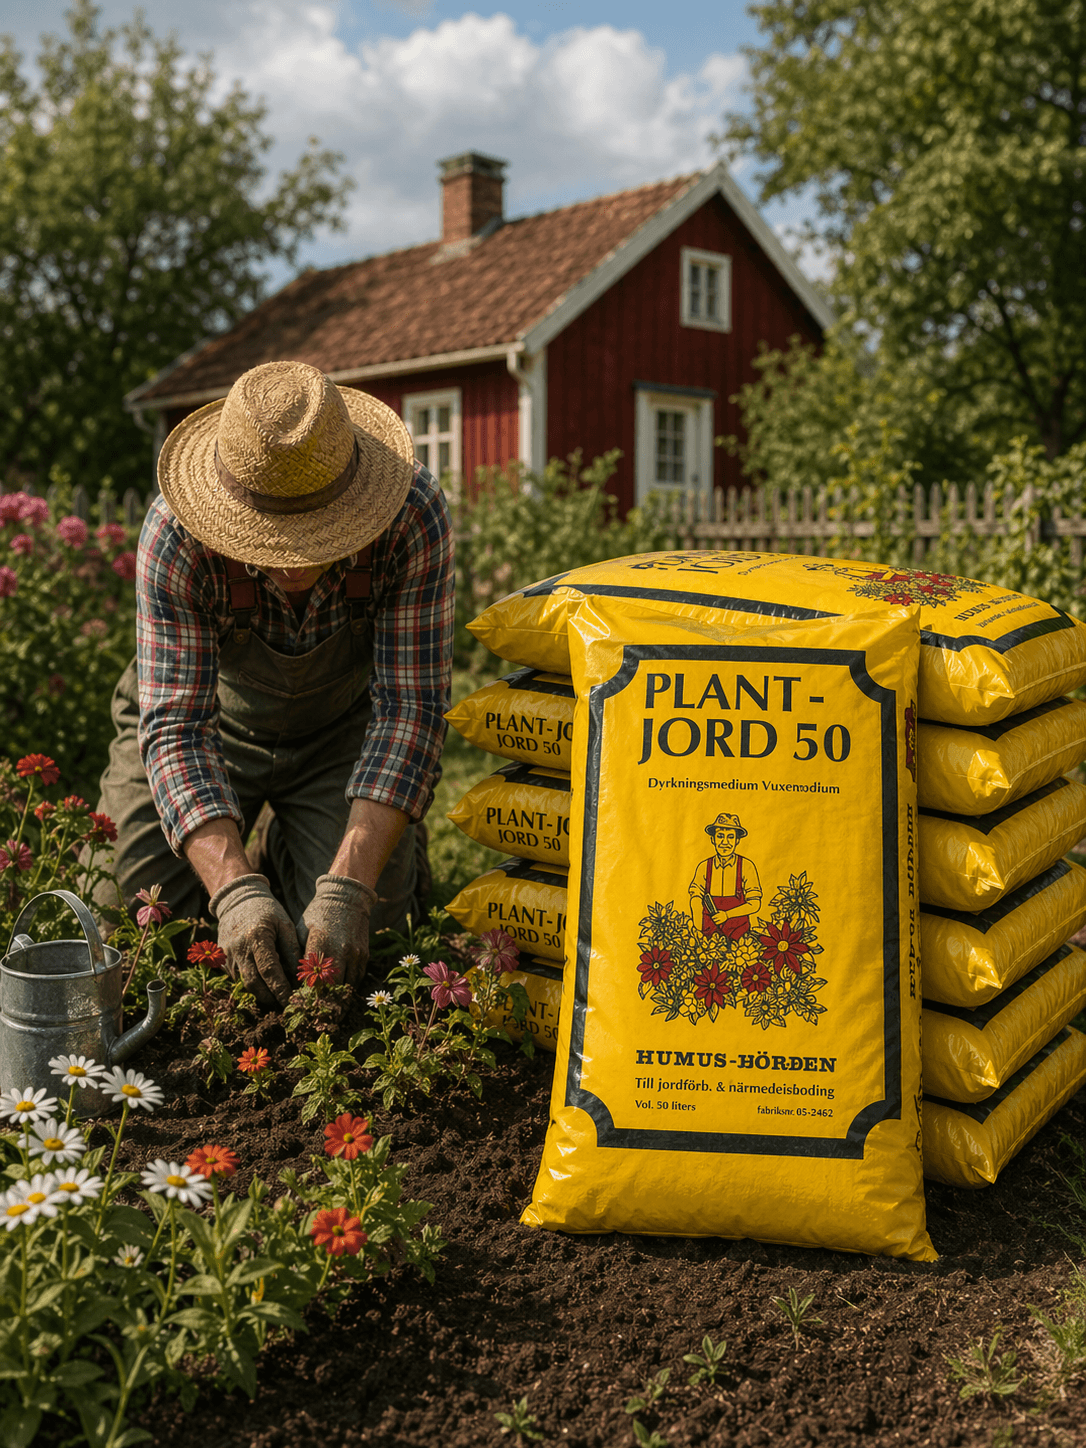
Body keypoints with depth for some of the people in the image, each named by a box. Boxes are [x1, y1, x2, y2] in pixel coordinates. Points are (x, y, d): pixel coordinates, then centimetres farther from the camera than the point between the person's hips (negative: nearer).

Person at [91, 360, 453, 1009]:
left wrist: (348, 888, -39)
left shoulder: (414, 513, -32)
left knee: (351, 945, -12)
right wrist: (236, 892, -44)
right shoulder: (176, 535, -32)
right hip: (215, 718, 1)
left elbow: (411, 706, -30)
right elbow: (174, 728, -31)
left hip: (343, 727, 0)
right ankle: (253, 866, 24)